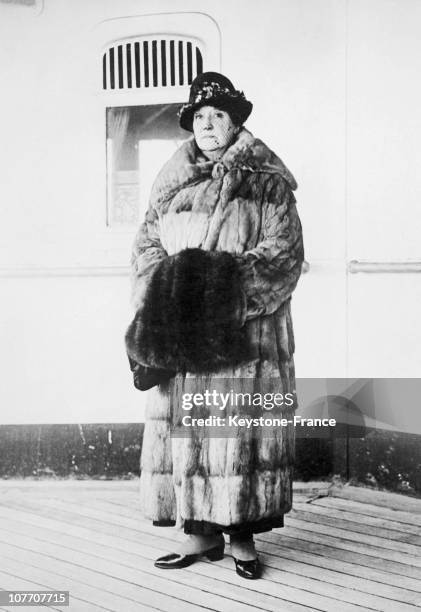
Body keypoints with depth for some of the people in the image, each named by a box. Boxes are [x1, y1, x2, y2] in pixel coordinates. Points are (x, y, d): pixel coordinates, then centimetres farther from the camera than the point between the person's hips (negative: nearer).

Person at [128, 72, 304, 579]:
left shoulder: (266, 181, 4)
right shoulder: (170, 182, 16)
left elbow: (283, 250, -5)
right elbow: (147, 244, 12)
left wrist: (232, 282, -19)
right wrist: (164, 288, -8)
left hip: (247, 330, -3)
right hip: (182, 333, 4)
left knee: (242, 425, -3)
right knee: (184, 425, 2)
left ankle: (243, 535, 9)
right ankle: (201, 532, 14)